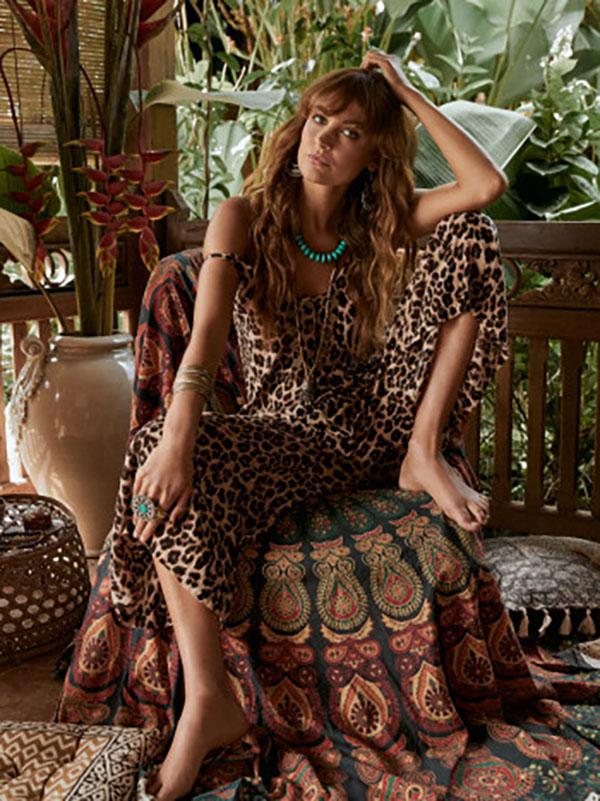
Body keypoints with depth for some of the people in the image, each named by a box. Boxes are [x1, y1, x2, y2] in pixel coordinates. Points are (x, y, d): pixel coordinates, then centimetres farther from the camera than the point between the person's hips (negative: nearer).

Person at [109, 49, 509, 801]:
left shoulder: (382, 222, 6)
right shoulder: (244, 218, -3)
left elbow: (487, 184, -12)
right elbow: (206, 333, -20)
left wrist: (410, 96, -5)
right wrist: (178, 439, -36)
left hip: (384, 423, 2)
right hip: (292, 441, -2)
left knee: (472, 236, -10)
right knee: (157, 450, -34)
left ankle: (426, 454, -12)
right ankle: (208, 702, -32)